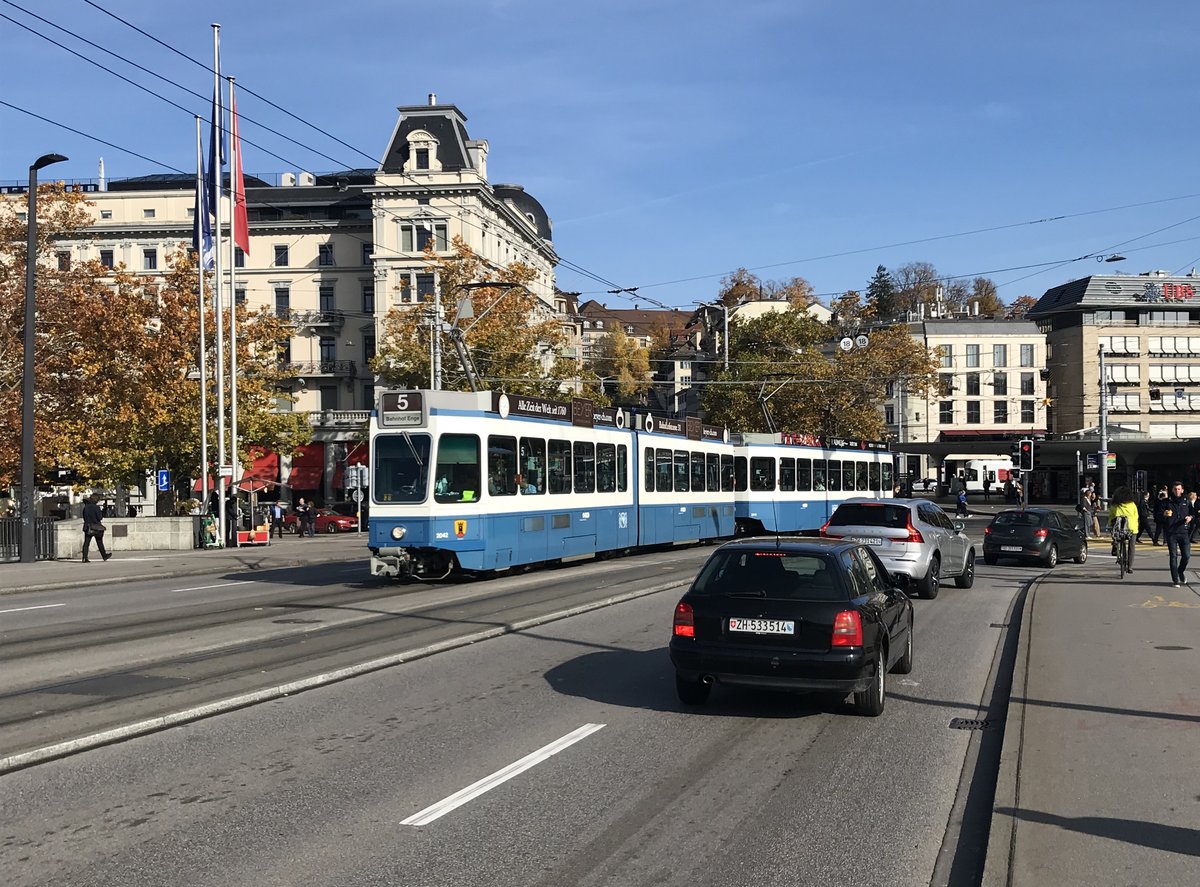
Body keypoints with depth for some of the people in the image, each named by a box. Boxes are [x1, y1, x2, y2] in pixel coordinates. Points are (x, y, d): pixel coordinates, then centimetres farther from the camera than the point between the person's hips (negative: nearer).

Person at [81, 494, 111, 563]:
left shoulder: (85, 507, 3)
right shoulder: (96, 507, -12)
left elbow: (84, 517, 10)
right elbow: (99, 518, -15)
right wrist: (102, 515, 6)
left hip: (88, 527, 3)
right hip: (96, 528, -3)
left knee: (86, 543, 0)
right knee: (100, 543, 10)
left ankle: (84, 558, -10)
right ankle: (104, 556, 23)